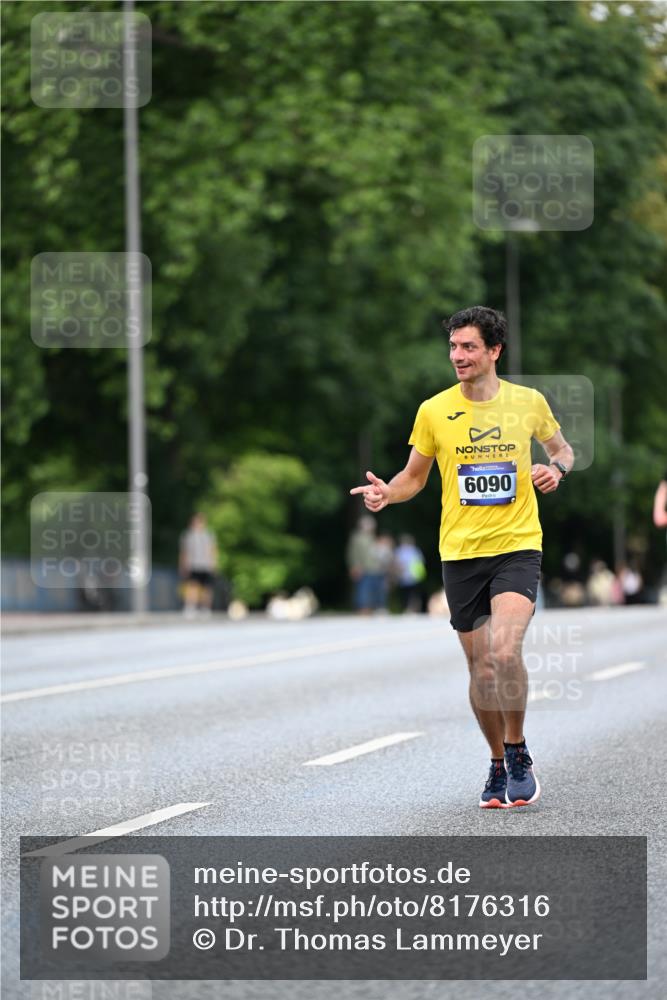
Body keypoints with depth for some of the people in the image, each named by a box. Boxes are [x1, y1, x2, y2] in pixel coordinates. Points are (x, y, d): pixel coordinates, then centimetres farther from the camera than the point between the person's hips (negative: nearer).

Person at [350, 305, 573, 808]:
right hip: (460, 554, 2)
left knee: (505, 652, -21)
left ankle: (518, 754, 0)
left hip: (517, 546, -2)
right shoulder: (434, 411, 1)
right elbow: (414, 476, 11)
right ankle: (498, 764, 26)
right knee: (481, 668, 5)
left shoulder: (529, 402, 1)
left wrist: (556, 468, -5)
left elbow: (562, 448, 18)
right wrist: (386, 493, -10)